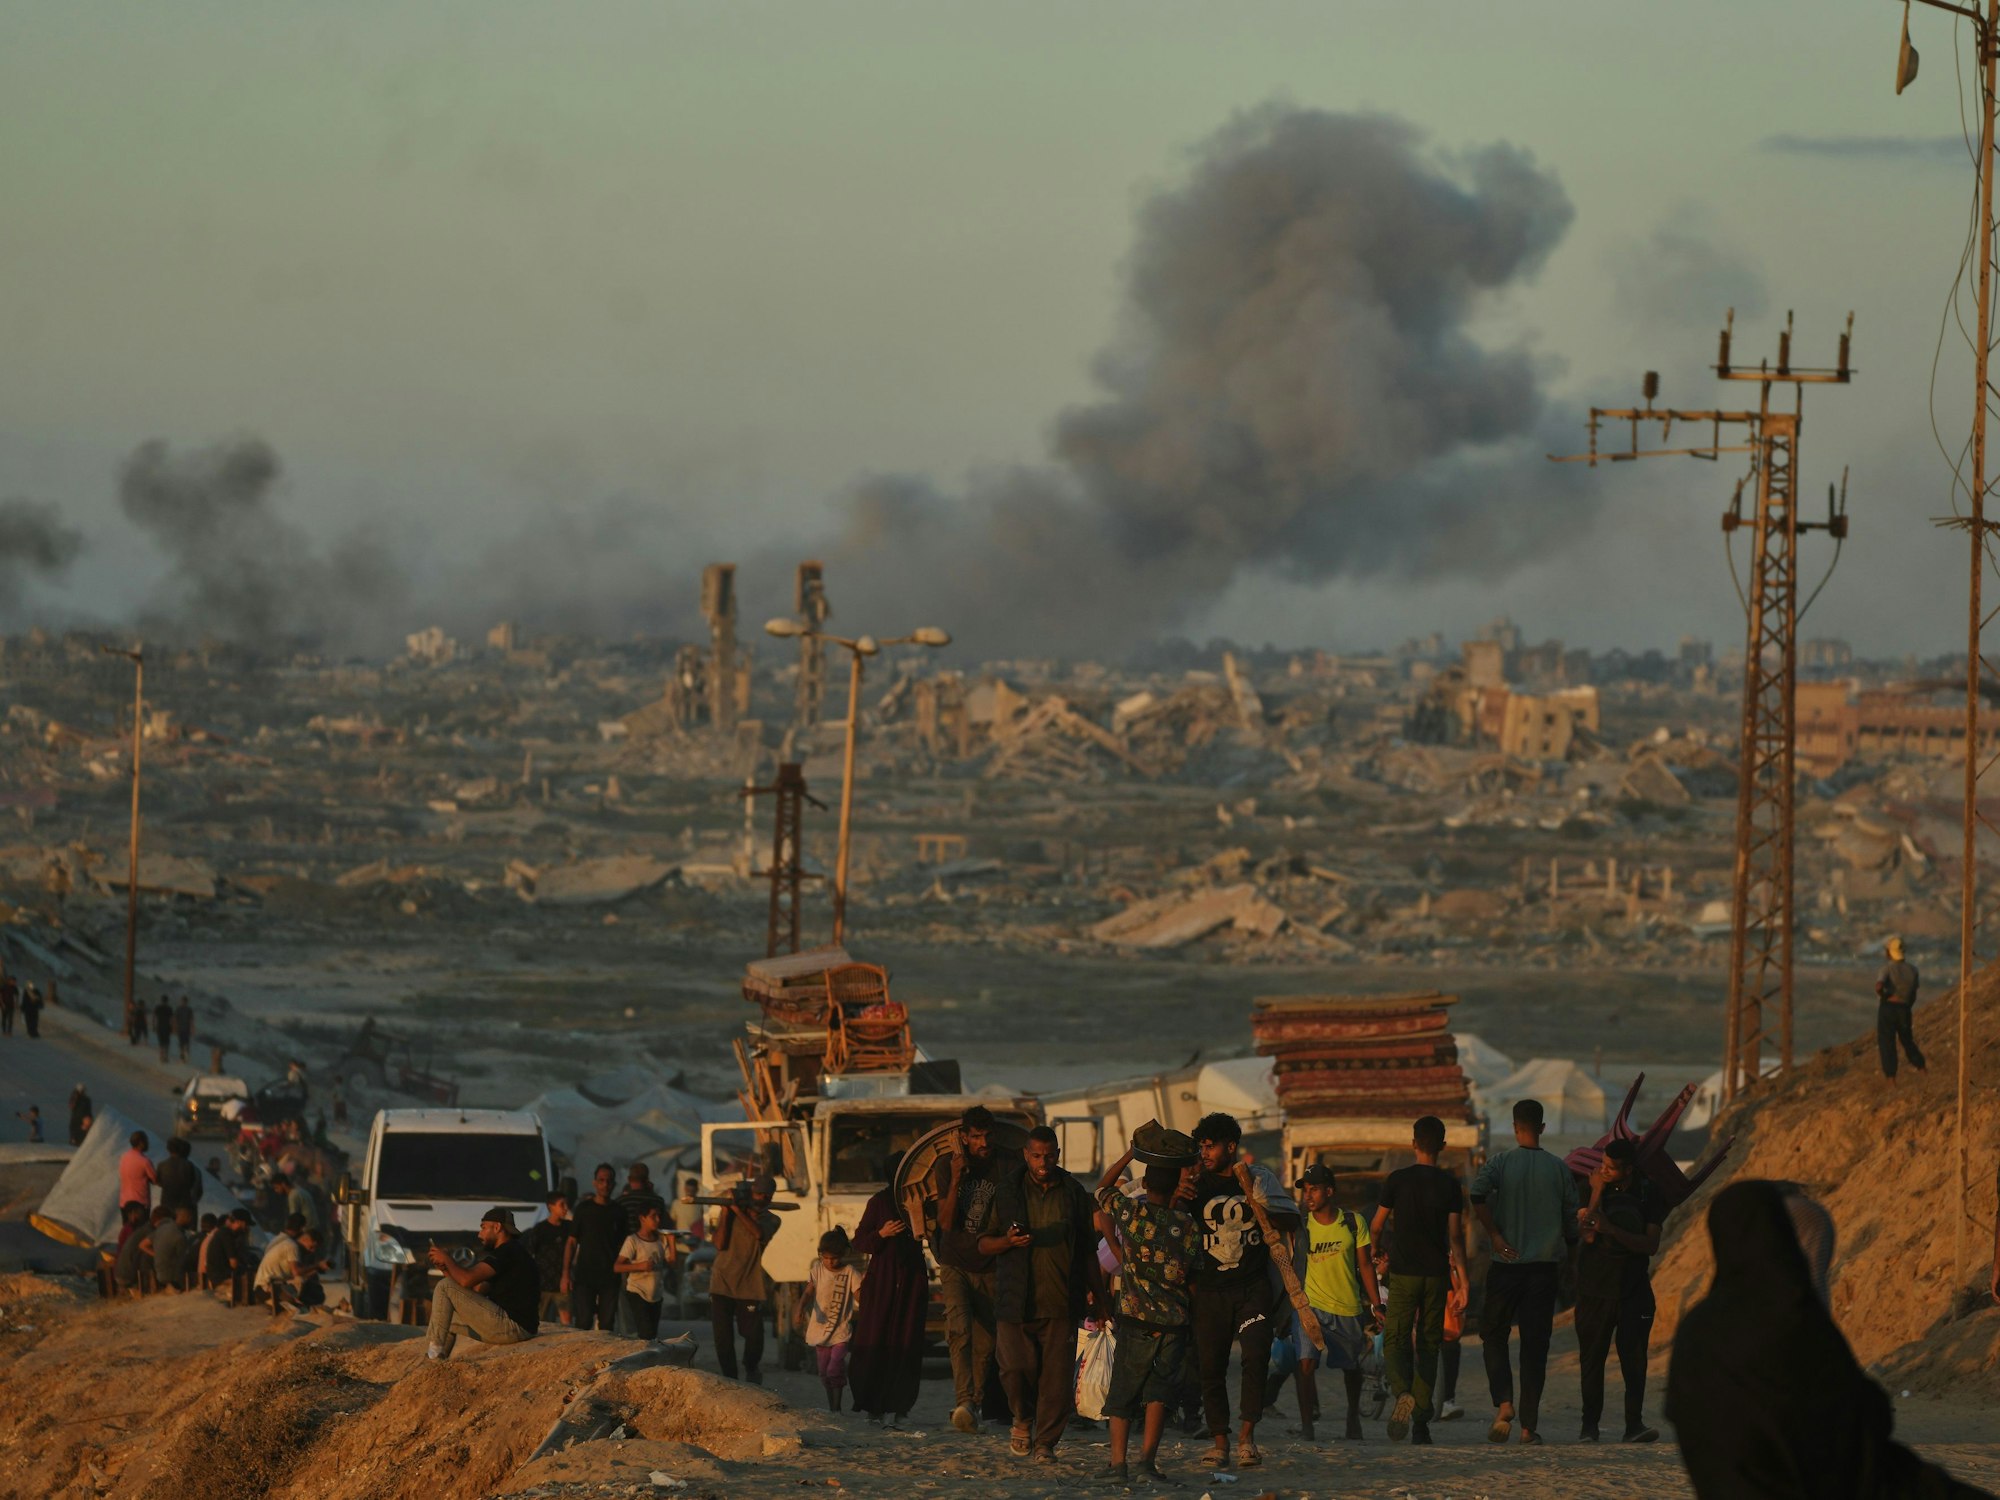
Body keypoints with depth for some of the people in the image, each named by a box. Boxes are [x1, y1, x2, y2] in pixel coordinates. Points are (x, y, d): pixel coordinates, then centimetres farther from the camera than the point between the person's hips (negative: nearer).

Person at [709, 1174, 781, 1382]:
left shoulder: (771, 1220, 5)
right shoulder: (729, 1212, 5)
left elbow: (759, 1234, -17)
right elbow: (720, 1244, -5)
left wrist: (738, 1209, -18)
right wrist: (726, 1212, -11)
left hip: (750, 1286, 0)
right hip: (722, 1283, 0)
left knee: (754, 1334, -2)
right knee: (723, 1337, -3)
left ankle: (751, 1369, 27)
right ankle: (730, 1379, 9)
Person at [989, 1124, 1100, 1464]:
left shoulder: (1073, 1193, 10)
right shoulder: (1006, 1191, 5)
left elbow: (1088, 1248, 16)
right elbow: (983, 1244, 7)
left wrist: (1092, 1290, 7)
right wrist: (1008, 1241, -14)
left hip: (1060, 1302, 1)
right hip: (1016, 1300, -1)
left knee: (1058, 1376, -4)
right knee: (1015, 1366, -9)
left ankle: (1045, 1442, 7)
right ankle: (1024, 1419, 20)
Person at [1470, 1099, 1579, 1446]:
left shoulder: (1500, 1163, -3)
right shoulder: (1559, 1168, 3)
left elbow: (1477, 1195, -21)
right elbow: (1572, 1218, 5)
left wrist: (1496, 1236, -11)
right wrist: (1564, 1257, 19)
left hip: (1507, 1263, -2)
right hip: (1546, 1264, 2)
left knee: (1494, 1335, 12)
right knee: (1535, 1343, 4)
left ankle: (1503, 1403, -10)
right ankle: (1530, 1424, 1)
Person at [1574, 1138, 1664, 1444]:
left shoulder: (1649, 1194, -2)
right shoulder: (1591, 1188, -3)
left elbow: (1651, 1246, -8)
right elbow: (1589, 1236, -14)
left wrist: (1612, 1229, -19)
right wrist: (1597, 1193, -18)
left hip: (1633, 1288, 0)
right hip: (1595, 1288, 0)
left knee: (1634, 1358, -7)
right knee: (1592, 1358, 2)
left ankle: (1634, 1423, -6)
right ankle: (1589, 1425, 10)